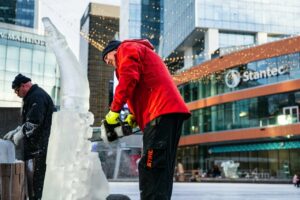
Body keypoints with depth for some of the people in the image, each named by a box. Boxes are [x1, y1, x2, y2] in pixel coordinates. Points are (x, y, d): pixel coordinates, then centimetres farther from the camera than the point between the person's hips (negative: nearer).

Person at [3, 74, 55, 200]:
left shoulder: (37, 97, -13)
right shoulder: (33, 96, 21)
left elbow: (34, 123, -21)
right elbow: (27, 122, 28)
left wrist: (20, 135, -9)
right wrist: (14, 132, 19)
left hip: (39, 147, -10)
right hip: (35, 146, 10)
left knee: (36, 177, -9)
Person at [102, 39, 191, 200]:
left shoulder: (126, 48, 11)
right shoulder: (143, 54, 38)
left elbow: (128, 78, -8)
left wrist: (114, 110, -2)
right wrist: (133, 116, 15)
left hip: (162, 112, -10)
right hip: (169, 112, 10)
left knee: (151, 168, -17)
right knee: (161, 170, 6)